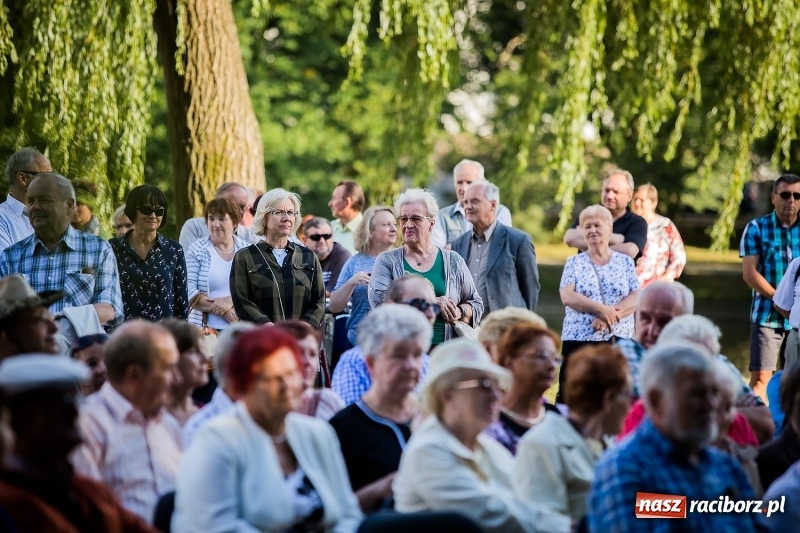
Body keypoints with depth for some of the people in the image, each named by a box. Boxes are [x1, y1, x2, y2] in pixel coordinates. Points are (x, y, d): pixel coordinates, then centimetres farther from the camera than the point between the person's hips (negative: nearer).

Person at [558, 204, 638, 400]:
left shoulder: (625, 262, 10)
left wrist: (611, 314, -16)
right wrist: (601, 309, -17)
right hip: (579, 339, 0)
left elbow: (637, 298, 0)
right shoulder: (574, 262, 9)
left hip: (620, 339, 0)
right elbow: (567, 297, -5)